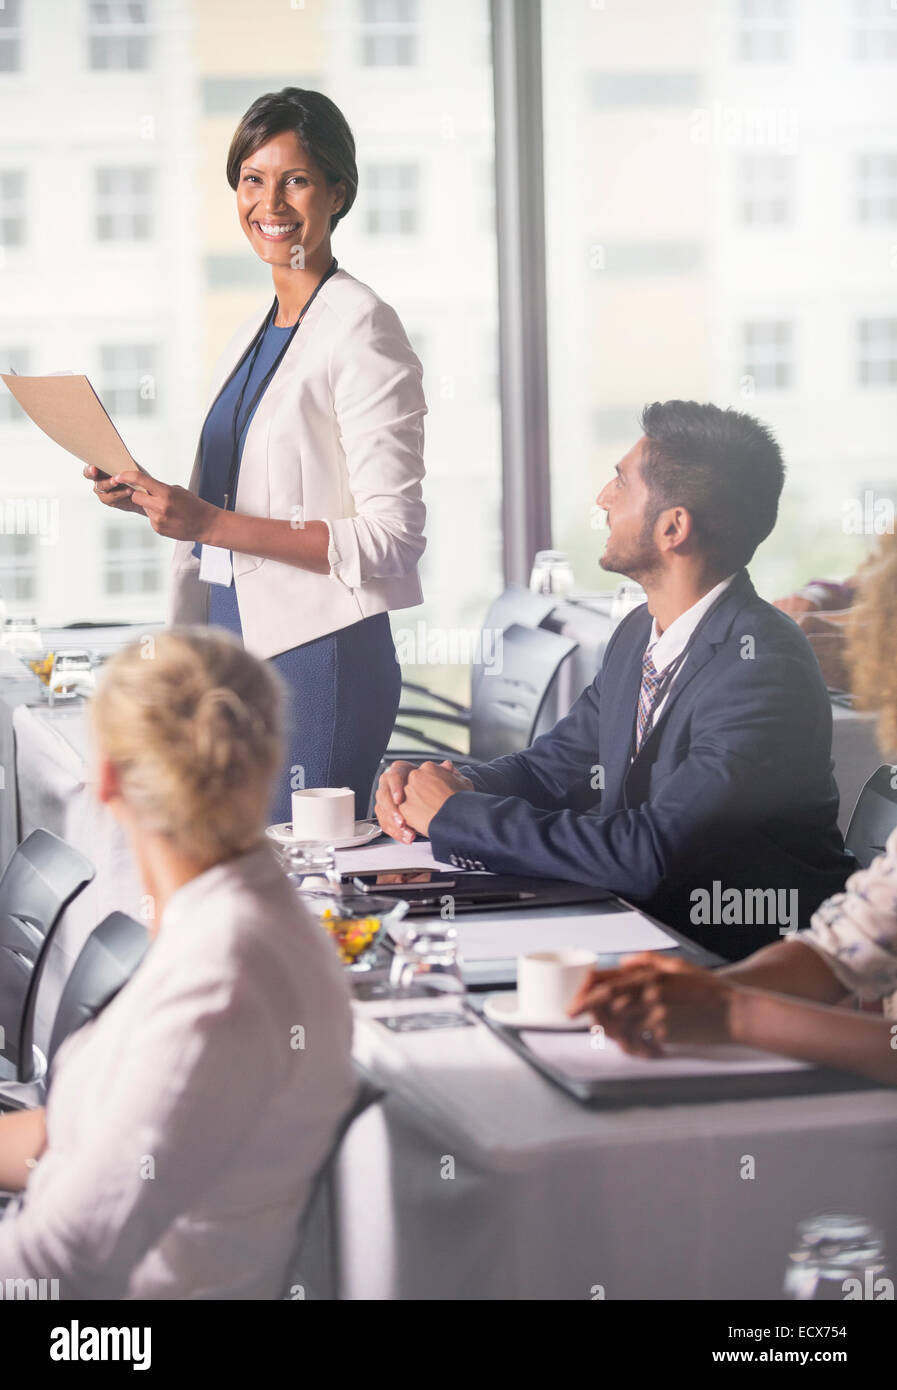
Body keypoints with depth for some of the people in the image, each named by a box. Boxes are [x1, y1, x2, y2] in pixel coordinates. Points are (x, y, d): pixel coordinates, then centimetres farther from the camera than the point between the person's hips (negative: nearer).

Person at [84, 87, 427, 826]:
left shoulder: (362, 328, -9)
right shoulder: (251, 335, 16)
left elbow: (392, 538, -17)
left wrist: (212, 522, -21)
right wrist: (153, 499, 3)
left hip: (320, 659, -7)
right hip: (237, 647, 7)